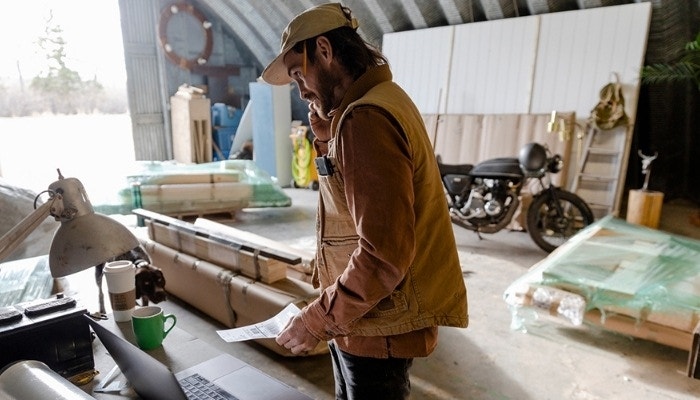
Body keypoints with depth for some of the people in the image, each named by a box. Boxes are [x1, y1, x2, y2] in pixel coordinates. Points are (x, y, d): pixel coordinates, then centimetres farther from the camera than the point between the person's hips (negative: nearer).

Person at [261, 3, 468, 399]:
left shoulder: (366, 118, -24)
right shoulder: (377, 100, 8)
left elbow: (384, 255, -29)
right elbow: (341, 171, 19)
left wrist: (316, 320, -18)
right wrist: (323, 120, 4)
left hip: (378, 324, -10)